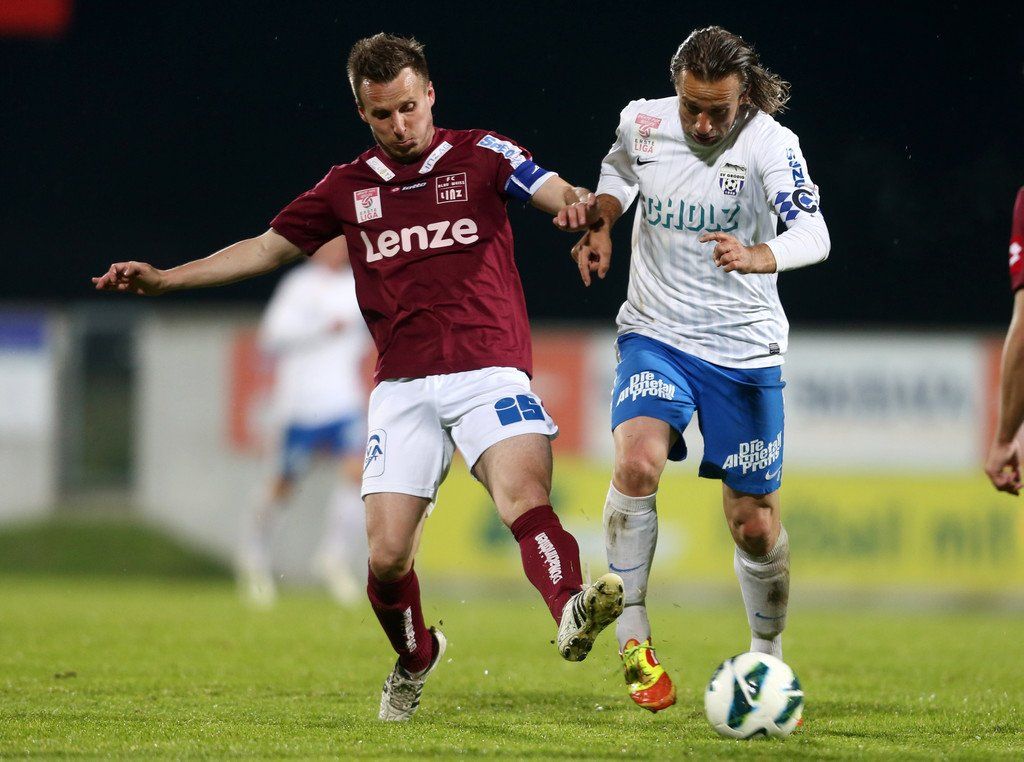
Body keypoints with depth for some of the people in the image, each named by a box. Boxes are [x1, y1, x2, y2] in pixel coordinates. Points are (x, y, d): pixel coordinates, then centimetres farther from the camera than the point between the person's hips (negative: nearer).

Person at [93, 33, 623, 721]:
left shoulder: (480, 156, 5)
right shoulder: (350, 188, 14)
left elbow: (558, 194, -10)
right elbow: (268, 248, 22)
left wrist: (578, 204, -36)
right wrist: (163, 279, 15)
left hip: (488, 369, -3)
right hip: (403, 387, 3)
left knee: (524, 497, -30)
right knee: (387, 555, -4)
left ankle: (572, 612, -52)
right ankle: (415, 660, 24)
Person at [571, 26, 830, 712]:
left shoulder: (770, 143, -15)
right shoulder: (642, 123, -5)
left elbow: (813, 233, -29)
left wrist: (757, 257, -49)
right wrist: (600, 222, -1)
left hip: (744, 347, -1)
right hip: (656, 333, 1)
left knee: (754, 525, 4)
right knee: (638, 462, -27)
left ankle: (768, 658, 28)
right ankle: (634, 643, -17)